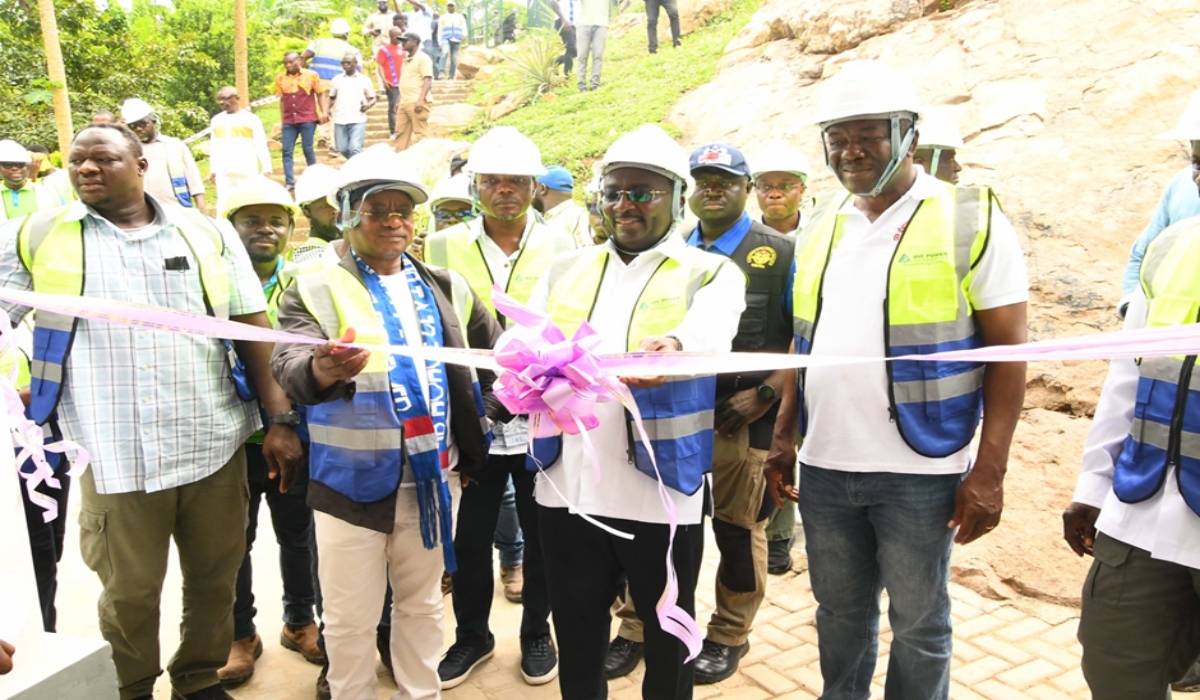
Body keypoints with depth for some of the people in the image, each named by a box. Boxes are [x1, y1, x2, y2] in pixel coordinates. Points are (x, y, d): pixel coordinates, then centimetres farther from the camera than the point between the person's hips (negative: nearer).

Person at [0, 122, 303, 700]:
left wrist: (280, 420, -1)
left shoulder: (207, 233, 4)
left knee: (215, 579, 14)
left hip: (213, 446, 1)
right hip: (115, 455, -1)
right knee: (130, 592, 12)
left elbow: (253, 329, 3)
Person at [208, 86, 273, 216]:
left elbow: (261, 146, -2)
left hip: (247, 170, -4)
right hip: (223, 171, 4)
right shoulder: (216, 120, 14)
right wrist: (212, 169, 15)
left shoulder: (251, 119, 0)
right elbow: (214, 147, 19)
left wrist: (266, 169, -8)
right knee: (224, 204, -1)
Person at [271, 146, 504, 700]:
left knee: (422, 603, 19)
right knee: (350, 616, 8)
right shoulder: (317, 286, -5)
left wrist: (482, 421, 4)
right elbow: (288, 362, -22)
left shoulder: (445, 288, 9)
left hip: (430, 476, 4)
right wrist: (321, 370, -44)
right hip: (352, 480, -4)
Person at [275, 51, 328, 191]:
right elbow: (282, 100, 14)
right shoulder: (280, 78, 7)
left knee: (308, 149, 0)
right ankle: (289, 182, -1)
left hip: (307, 119, -3)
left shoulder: (311, 75, 1)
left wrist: (324, 112, -6)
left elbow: (321, 94, 6)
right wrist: (282, 121, 15)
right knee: (287, 151, -2)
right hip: (288, 121, 3)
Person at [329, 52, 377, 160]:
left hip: (358, 120, -3)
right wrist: (328, 109, -2)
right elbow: (332, 97, 18)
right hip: (340, 120, 3)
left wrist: (367, 106, -15)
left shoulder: (364, 79, 4)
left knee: (355, 148, -15)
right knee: (343, 149, 8)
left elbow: (372, 99, 8)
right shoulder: (337, 79, 11)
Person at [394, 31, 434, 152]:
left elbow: (428, 80, -13)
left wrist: (421, 100, -23)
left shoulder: (422, 58, -4)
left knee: (419, 134, -7)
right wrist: (399, 102, 21)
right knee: (401, 133, 6)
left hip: (416, 103, -9)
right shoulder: (406, 60, 22)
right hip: (404, 103, 9)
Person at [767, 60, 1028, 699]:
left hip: (918, 470, -4)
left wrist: (989, 471, -12)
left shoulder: (972, 221, -6)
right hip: (823, 465, 5)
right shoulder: (820, 225, 9)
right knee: (839, 611, 19)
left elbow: (1008, 351, -7)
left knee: (918, 622, 12)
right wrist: (783, 436, 11)